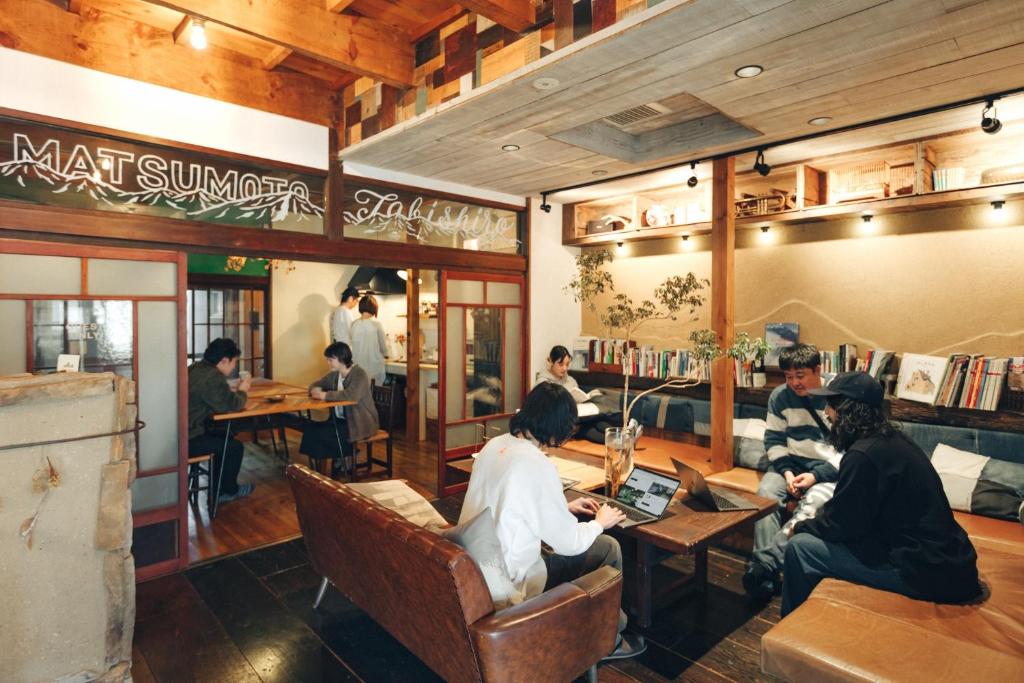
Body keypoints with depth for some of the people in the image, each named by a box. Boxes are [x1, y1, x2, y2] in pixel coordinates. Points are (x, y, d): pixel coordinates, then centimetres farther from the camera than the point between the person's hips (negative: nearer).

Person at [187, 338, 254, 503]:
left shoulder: (196, 368, 9)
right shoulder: (212, 377, -21)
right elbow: (231, 405, -20)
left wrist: (237, 391, 5)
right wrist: (242, 391, 0)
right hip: (186, 441, -10)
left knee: (225, 437, 20)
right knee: (235, 447, 1)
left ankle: (218, 489, 28)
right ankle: (229, 490, 24)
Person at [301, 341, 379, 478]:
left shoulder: (359, 374, -16)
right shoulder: (334, 374, 8)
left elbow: (352, 396, -33)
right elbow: (316, 385, 20)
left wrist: (325, 395, -25)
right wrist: (315, 390, -4)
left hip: (360, 423, -8)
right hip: (341, 419, 8)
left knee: (323, 433, -22)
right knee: (311, 429, -11)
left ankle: (344, 457, 5)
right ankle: (340, 458, 4)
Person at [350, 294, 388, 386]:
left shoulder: (353, 324, -5)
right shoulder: (376, 324, -12)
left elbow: (352, 344, 3)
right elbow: (383, 346, -3)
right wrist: (385, 354, 19)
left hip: (358, 365, 3)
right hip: (375, 366, -3)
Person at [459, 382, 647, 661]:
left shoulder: (494, 445, -1)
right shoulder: (538, 465, -25)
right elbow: (569, 543, -16)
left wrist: (565, 507, 18)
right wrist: (599, 523, 4)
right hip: (510, 583, -8)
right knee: (608, 549, 6)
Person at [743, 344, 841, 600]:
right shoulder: (780, 396, 1)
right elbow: (774, 440, 5)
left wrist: (816, 476, -19)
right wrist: (787, 471, -12)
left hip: (829, 469, -3)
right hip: (791, 463, 3)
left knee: (815, 502, -34)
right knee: (766, 492, -27)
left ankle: (764, 563, -34)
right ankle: (765, 572, -30)